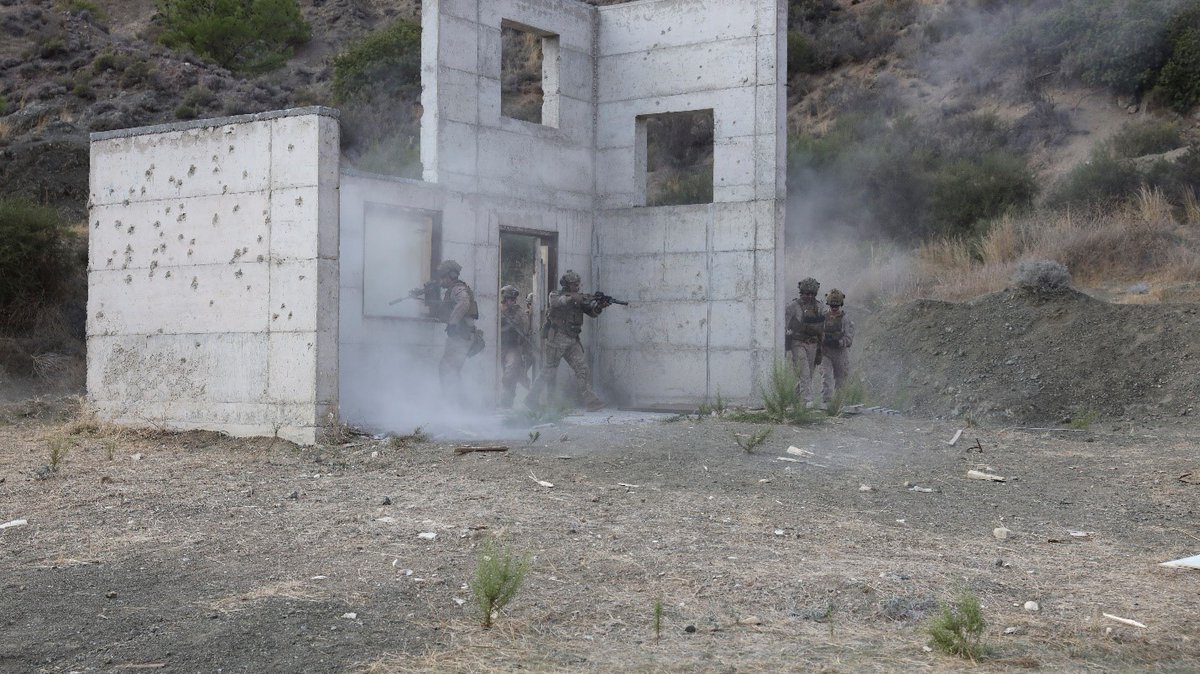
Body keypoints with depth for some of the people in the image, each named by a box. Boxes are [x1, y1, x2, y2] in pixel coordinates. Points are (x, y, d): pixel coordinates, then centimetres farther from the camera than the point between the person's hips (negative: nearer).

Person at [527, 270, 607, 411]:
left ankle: (590, 400, -11)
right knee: (548, 372, 2)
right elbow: (556, 302, -28)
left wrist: (599, 307, -18)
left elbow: (592, 312, 3)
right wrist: (571, 298, -39)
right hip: (556, 340, -5)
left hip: (573, 341, 5)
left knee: (582, 368, -8)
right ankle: (532, 399, 15)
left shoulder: (578, 299, 11)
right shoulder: (555, 296, -4)